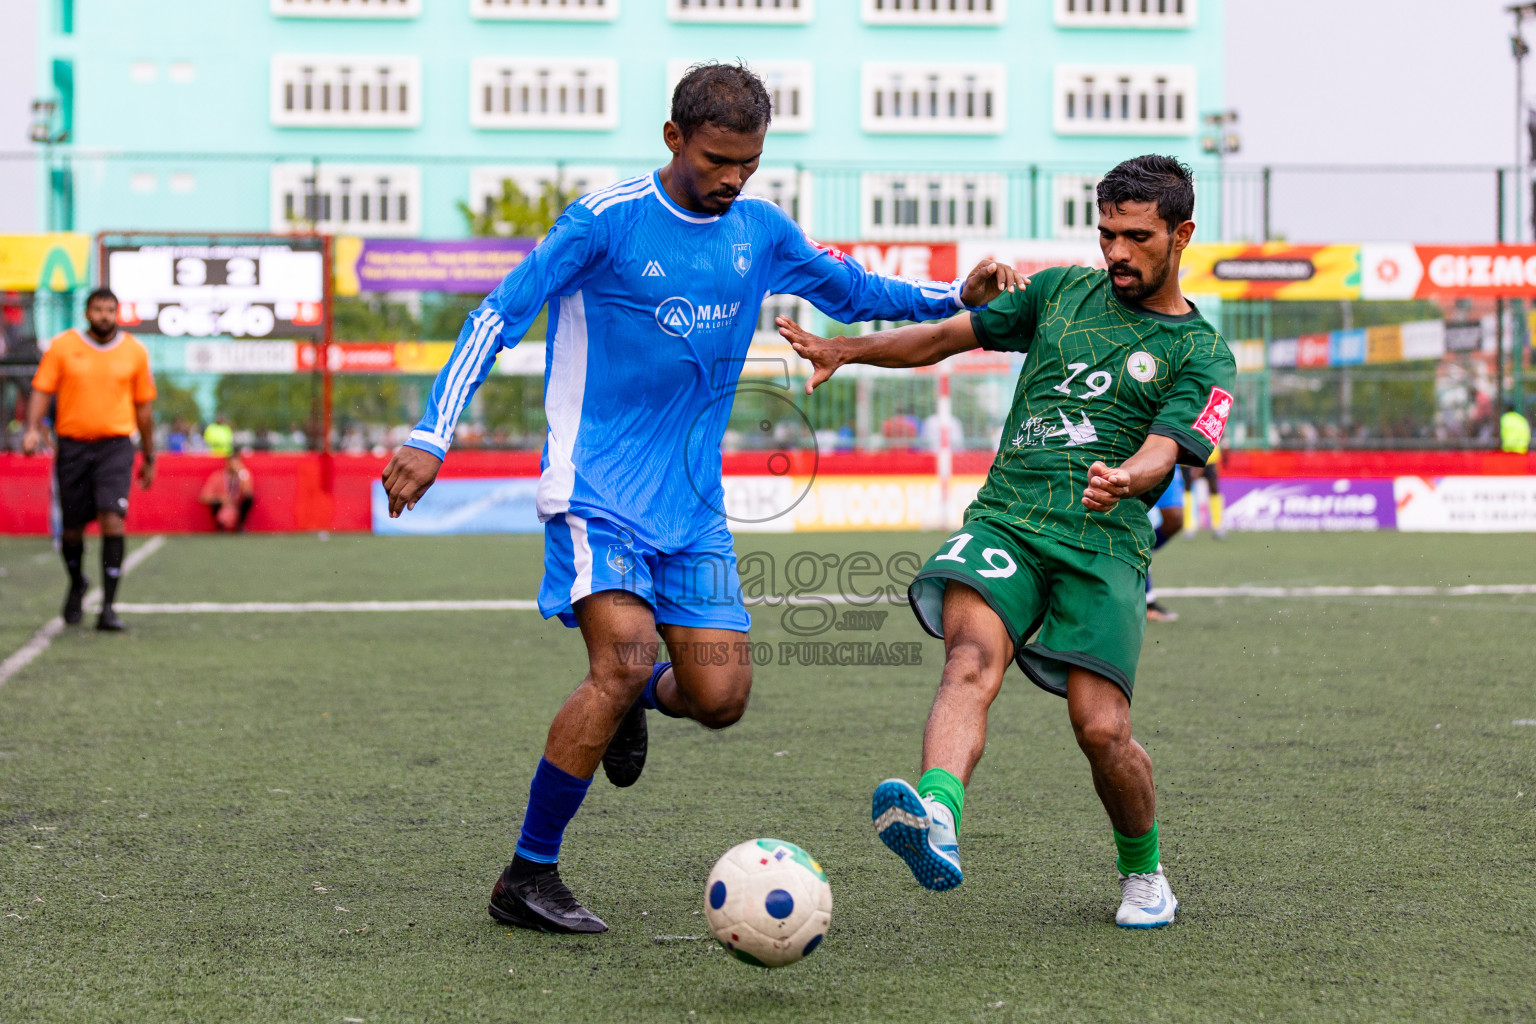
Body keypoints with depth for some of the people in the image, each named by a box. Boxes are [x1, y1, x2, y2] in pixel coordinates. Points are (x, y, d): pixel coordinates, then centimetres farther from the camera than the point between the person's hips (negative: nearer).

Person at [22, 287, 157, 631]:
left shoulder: (134, 352, 5)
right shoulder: (62, 347, 2)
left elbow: (143, 406, 12)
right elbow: (42, 391, 1)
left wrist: (149, 457, 14)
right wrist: (33, 429, -16)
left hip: (116, 445, -1)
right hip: (72, 445, 1)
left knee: (111, 517, -18)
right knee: (72, 526, 7)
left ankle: (108, 607, -16)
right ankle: (77, 584, 38)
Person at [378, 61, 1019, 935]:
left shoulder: (761, 230, 7)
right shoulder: (606, 220, -9)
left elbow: (852, 292, 24)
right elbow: (499, 317, -8)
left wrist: (957, 296, 9)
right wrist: (432, 438, -16)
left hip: (693, 501, 5)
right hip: (596, 488, -5)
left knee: (719, 697, -6)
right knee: (626, 659, -23)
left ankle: (632, 701, 33)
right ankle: (528, 878, -9)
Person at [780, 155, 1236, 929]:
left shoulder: (1201, 356, 8)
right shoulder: (1064, 290, 19)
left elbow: (1162, 453, -8)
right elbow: (948, 335, 24)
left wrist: (1125, 479, -32)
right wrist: (844, 350, 11)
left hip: (1103, 544, -2)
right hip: (1003, 519, 2)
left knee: (1101, 728, -13)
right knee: (972, 658, -27)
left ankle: (1143, 871, 16)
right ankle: (937, 820, -52)